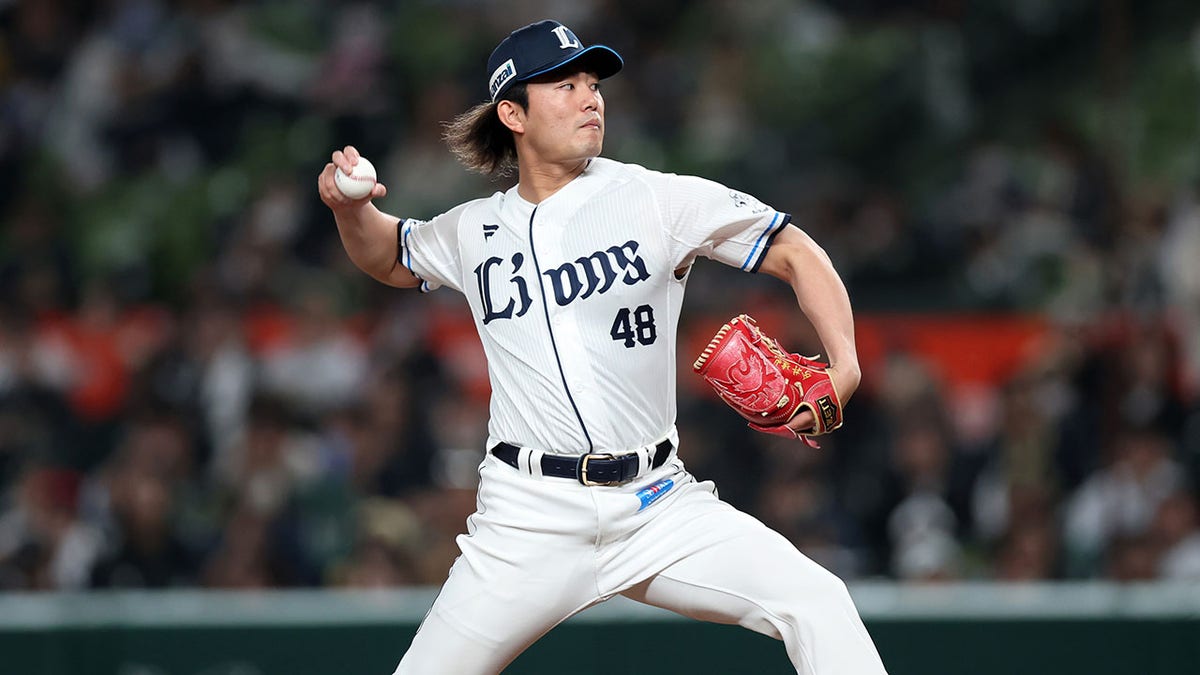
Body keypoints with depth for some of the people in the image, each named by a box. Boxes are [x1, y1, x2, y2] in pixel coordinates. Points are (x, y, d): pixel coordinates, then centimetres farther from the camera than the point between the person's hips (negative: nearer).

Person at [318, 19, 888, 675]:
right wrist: (352, 209, 9)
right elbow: (390, 258, 30)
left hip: (658, 502, -1)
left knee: (816, 603, -19)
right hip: (530, 516, 1)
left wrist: (844, 362, -14)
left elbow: (795, 253, 2)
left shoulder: (658, 199, 0)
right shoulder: (471, 232, 10)